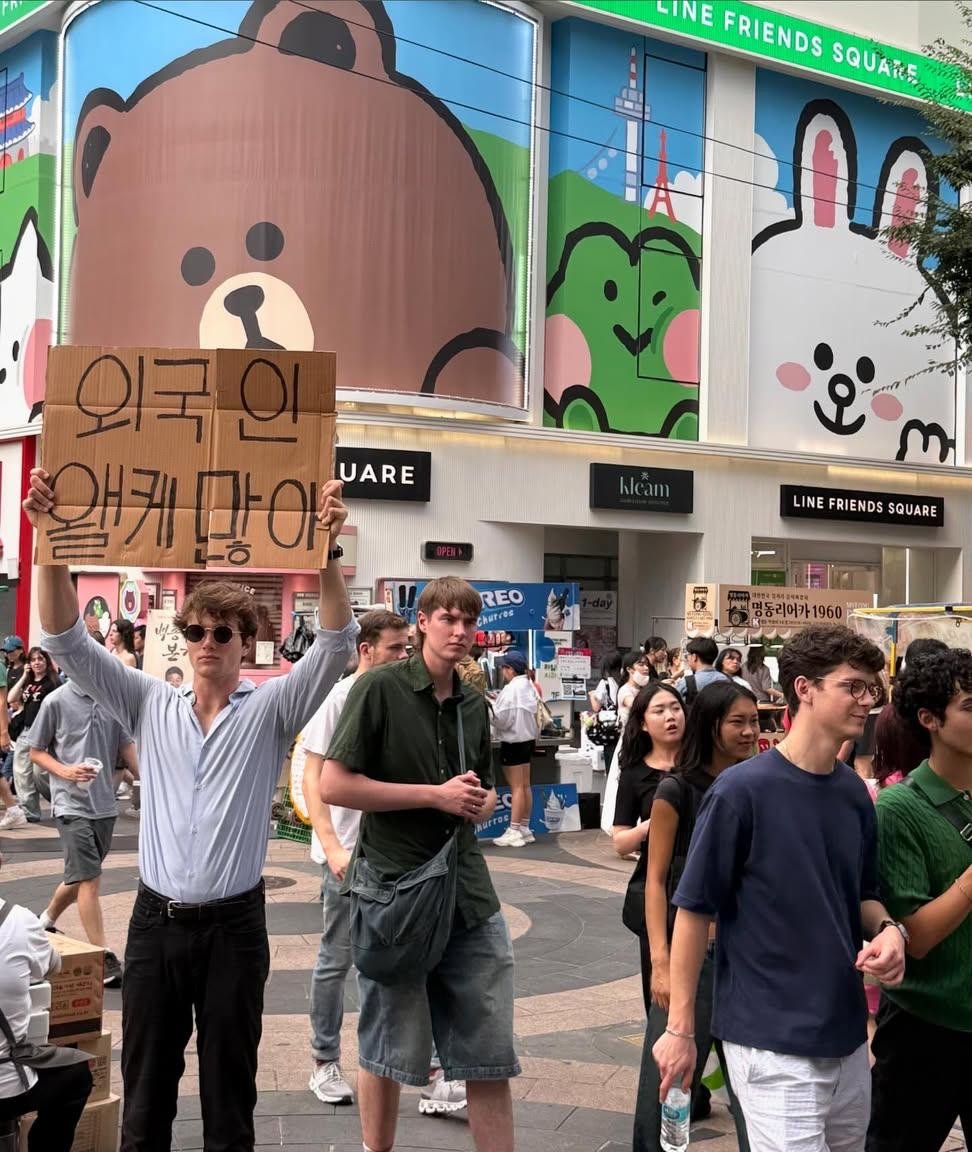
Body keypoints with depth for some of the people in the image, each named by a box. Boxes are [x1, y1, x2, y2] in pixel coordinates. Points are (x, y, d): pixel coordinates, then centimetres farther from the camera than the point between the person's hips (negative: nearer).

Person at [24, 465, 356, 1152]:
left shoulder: (270, 710, -1)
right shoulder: (150, 705, 5)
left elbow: (335, 644, -15)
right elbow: (68, 640, -2)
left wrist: (326, 550, -30)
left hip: (234, 925, -2)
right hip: (156, 920, 2)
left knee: (230, 1092, 9)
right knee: (146, 1088, 12)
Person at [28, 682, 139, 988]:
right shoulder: (56, 702, -7)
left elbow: (126, 747, 12)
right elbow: (36, 751, 1)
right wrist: (65, 771, -16)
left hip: (105, 804, 5)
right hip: (71, 805, -5)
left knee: (81, 877, 18)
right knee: (89, 879, -9)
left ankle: (47, 920, 44)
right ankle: (104, 957, -5)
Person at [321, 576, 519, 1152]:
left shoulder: (475, 704, 11)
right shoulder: (380, 688, -8)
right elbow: (335, 785, -13)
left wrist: (482, 802, -1)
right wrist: (436, 794, -15)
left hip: (469, 894, 5)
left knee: (490, 1054, 7)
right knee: (387, 1050, 9)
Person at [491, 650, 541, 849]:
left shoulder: (511, 689, -18)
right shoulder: (529, 687, 8)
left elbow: (501, 719, -18)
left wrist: (489, 705, -2)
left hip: (513, 742, -9)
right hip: (528, 739, 9)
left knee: (516, 787, -6)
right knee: (525, 785, 12)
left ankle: (514, 832, -4)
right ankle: (525, 828, 19)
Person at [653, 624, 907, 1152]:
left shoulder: (855, 793, 5)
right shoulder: (743, 789, -14)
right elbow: (695, 909, -10)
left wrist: (887, 928, -6)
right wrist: (679, 1028, -8)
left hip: (847, 1036, 7)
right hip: (772, 1043, -7)